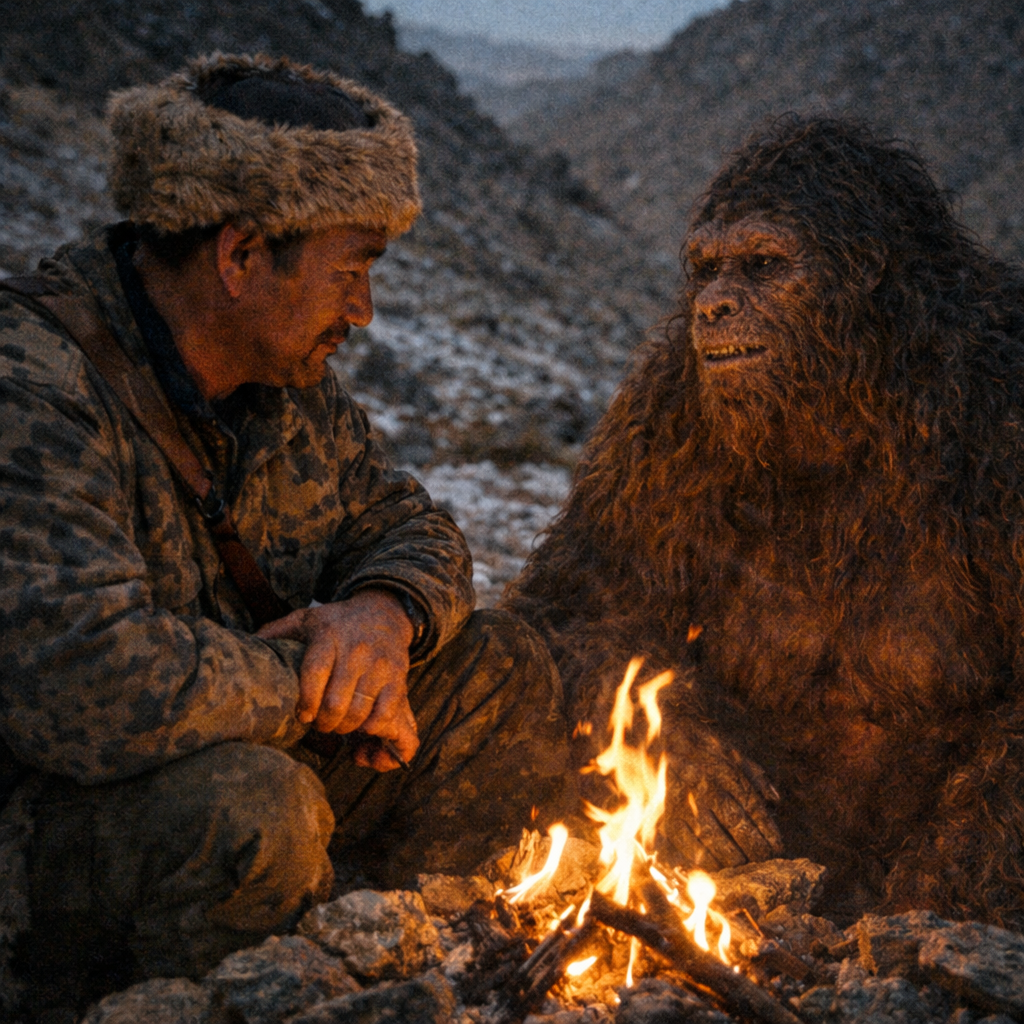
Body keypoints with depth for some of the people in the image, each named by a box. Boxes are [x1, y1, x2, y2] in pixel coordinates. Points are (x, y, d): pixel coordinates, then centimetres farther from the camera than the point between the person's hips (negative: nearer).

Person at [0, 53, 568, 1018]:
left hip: (252, 751, 8)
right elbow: (82, 683, -38)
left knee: (501, 673, 0)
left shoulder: (286, 376, 2)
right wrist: (311, 683, -22)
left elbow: (413, 529, 11)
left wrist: (384, 612, -14)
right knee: (251, 809, -37)